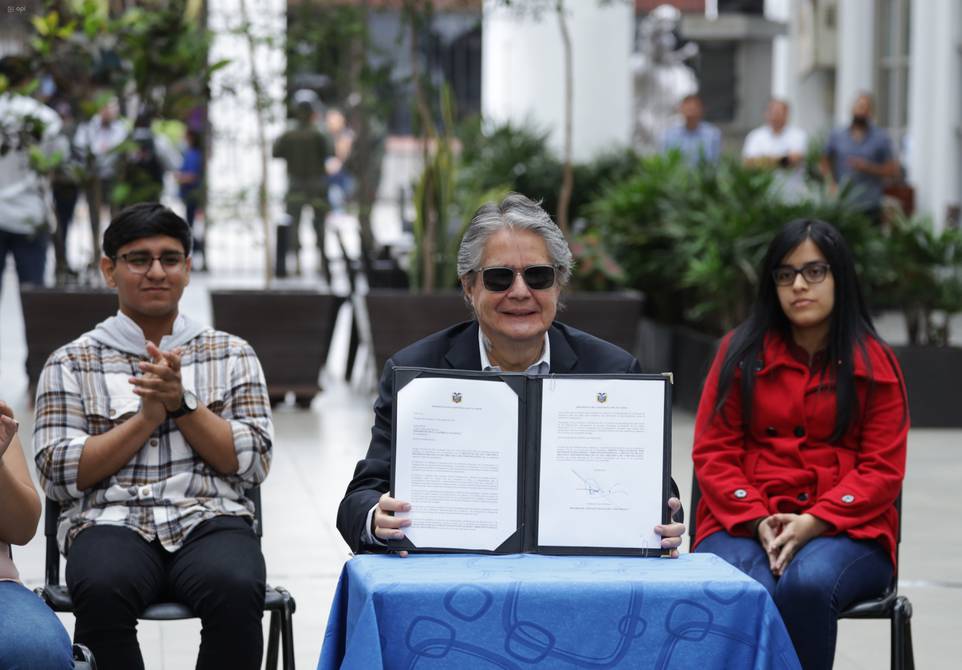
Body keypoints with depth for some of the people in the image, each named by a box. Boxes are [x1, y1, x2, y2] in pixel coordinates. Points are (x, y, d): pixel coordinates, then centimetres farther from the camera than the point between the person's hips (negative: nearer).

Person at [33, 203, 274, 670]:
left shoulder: (232, 355, 17)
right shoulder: (72, 363, 14)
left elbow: (252, 463, 7)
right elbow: (59, 474, 3)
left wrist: (181, 403, -5)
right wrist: (147, 416, -5)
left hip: (209, 521, 1)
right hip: (111, 523, -1)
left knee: (236, 588, -35)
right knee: (102, 590, -37)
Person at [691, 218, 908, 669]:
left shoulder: (875, 364, 8)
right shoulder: (741, 352, 11)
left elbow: (882, 470, 2)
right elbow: (713, 452, 6)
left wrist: (812, 523, -14)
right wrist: (760, 522, -11)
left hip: (845, 529, 0)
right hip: (744, 523, 1)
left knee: (807, 585, -35)